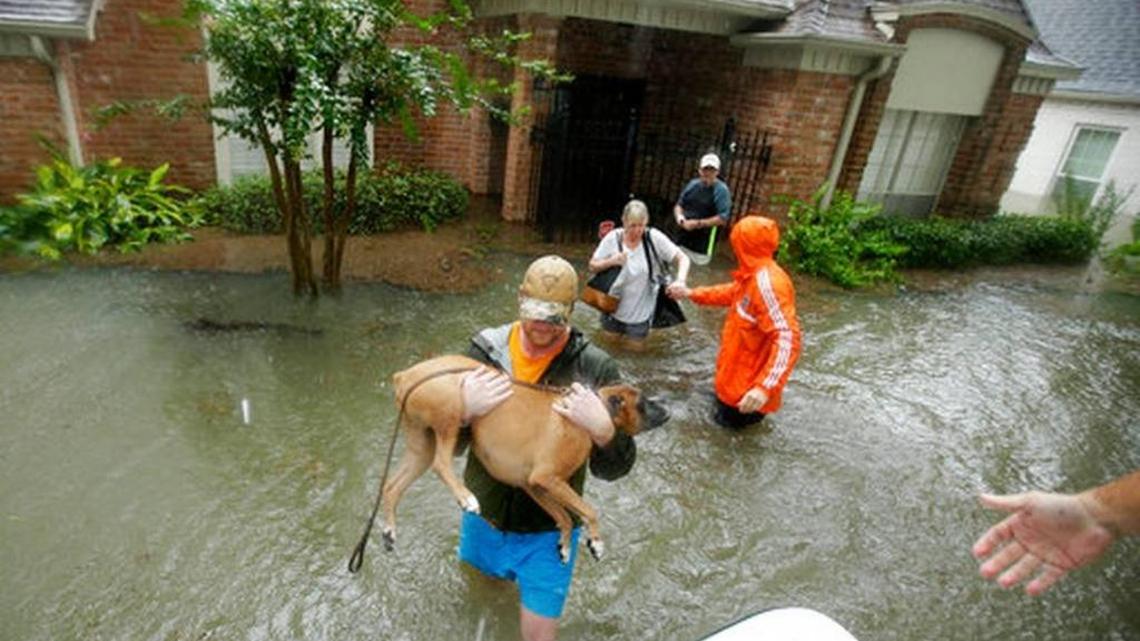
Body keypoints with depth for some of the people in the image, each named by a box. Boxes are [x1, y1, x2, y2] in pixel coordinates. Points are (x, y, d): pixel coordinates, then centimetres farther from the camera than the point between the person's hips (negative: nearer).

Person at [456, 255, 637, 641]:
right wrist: (464, 410, -30)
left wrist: (603, 430, -34)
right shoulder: (487, 349, -14)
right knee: (482, 572, 32)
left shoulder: (595, 369, -19)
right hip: (485, 511, 3)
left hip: (548, 527, -3)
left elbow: (613, 469, -13)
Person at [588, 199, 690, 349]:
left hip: (641, 310, -1)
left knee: (635, 346, 14)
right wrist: (611, 261, -24)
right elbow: (592, 266, -5)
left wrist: (680, 281, -35)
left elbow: (682, 259, -16)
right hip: (614, 306, 1)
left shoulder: (654, 238, -18)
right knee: (611, 338, 20)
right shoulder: (613, 238, -14)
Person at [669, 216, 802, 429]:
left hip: (748, 381, -10)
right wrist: (691, 294, 20)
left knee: (732, 417, 11)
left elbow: (787, 339, -38)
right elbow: (732, 293, 21)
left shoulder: (767, 282, -33)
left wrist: (765, 387, -46)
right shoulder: (755, 274, -1)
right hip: (739, 367, 10)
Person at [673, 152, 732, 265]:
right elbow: (679, 205, 17)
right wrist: (679, 216, -6)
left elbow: (723, 219, -16)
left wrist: (698, 224, -17)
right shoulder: (692, 184, 8)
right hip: (682, 240, 6)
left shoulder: (721, 190, -9)